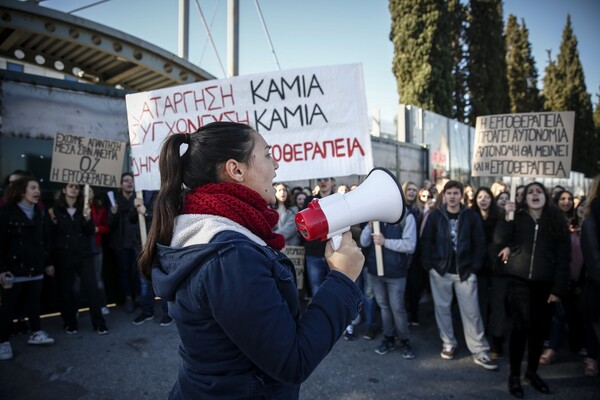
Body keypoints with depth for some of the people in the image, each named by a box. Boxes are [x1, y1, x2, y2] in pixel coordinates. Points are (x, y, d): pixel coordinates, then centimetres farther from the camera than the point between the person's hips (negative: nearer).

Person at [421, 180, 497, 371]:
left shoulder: (471, 216, -1)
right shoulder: (435, 215, -2)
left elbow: (479, 243, 0)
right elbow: (426, 241, 0)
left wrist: (475, 267, -6)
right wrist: (428, 264, -6)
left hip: (465, 271, 0)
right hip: (440, 270, 1)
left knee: (471, 311, 3)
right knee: (442, 308, 10)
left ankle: (480, 351, 13)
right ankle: (448, 343, 27)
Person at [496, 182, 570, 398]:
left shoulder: (557, 222, 5)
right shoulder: (518, 218, 2)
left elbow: (563, 257, 1)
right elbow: (499, 240, -10)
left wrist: (559, 288, -4)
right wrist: (507, 217, -18)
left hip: (546, 283, 2)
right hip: (520, 281, -2)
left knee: (540, 328, 10)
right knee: (521, 327, -4)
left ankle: (532, 371, 28)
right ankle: (514, 374, 10)